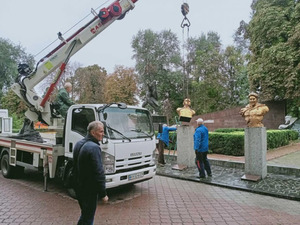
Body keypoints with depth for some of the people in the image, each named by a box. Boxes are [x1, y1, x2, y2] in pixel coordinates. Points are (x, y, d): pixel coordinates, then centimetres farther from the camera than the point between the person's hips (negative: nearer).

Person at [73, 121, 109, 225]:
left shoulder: (79, 144, 6)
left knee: (84, 214, 25)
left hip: (78, 187, 9)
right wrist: (103, 194, -18)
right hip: (89, 190, -9)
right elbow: (99, 172, -25)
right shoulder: (94, 147, -24)